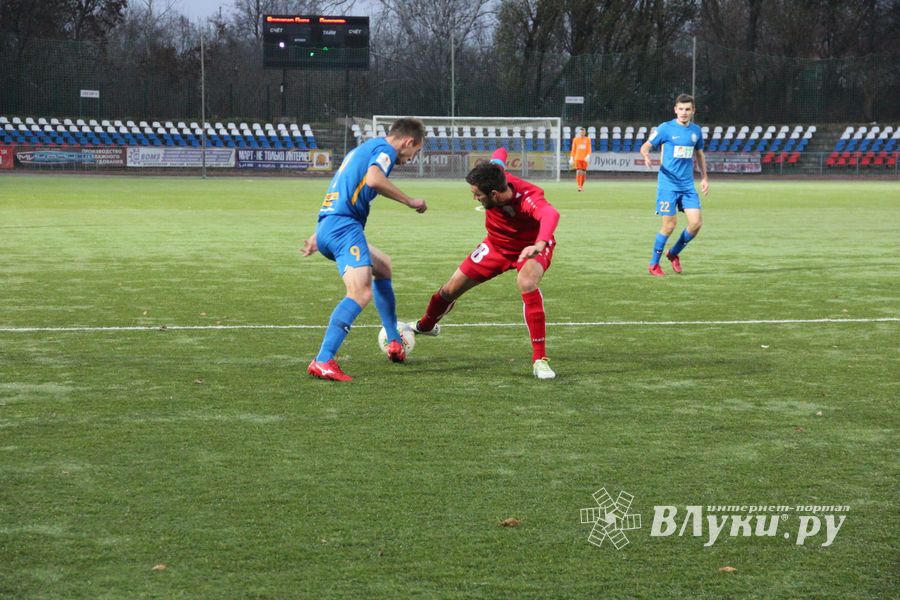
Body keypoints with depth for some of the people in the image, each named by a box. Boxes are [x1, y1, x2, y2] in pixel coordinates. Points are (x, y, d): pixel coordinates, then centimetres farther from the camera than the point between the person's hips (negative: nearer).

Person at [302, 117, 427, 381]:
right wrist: (410, 201, -10)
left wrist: (318, 236, 32)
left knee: (383, 266, 30)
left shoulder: (363, 149, 29)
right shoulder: (385, 149, 0)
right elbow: (374, 179, -21)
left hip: (326, 228, 11)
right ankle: (323, 361, -38)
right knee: (361, 293, -24)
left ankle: (395, 343, 31)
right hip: (344, 226, -11)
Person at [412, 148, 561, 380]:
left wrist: (540, 243, -85)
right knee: (450, 289, 7)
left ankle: (540, 359, -27)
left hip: (529, 248, -5)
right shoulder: (495, 176, -27)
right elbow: (499, 153, -3)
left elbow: (550, 214, -67)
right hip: (497, 245, 5)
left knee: (527, 284, -37)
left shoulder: (529, 198, -43)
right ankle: (425, 326, 42)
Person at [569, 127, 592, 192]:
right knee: (578, 172, -10)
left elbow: (589, 149, 1)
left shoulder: (587, 139, 7)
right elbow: (573, 149, 9)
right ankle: (579, 186, -14)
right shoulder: (575, 139, 7)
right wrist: (571, 158, 4)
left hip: (584, 159, 1)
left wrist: (588, 156, -16)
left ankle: (582, 186, 14)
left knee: (583, 173, 3)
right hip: (577, 158, -1)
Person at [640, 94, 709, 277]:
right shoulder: (666, 128, -5)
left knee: (696, 222, -6)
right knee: (670, 225, -7)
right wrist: (646, 154, -28)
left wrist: (704, 177, 18)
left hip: (688, 185, 5)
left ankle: (674, 253, 19)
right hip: (668, 184, -5)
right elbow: (646, 146, -5)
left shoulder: (696, 130, 9)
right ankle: (653, 264, 11)